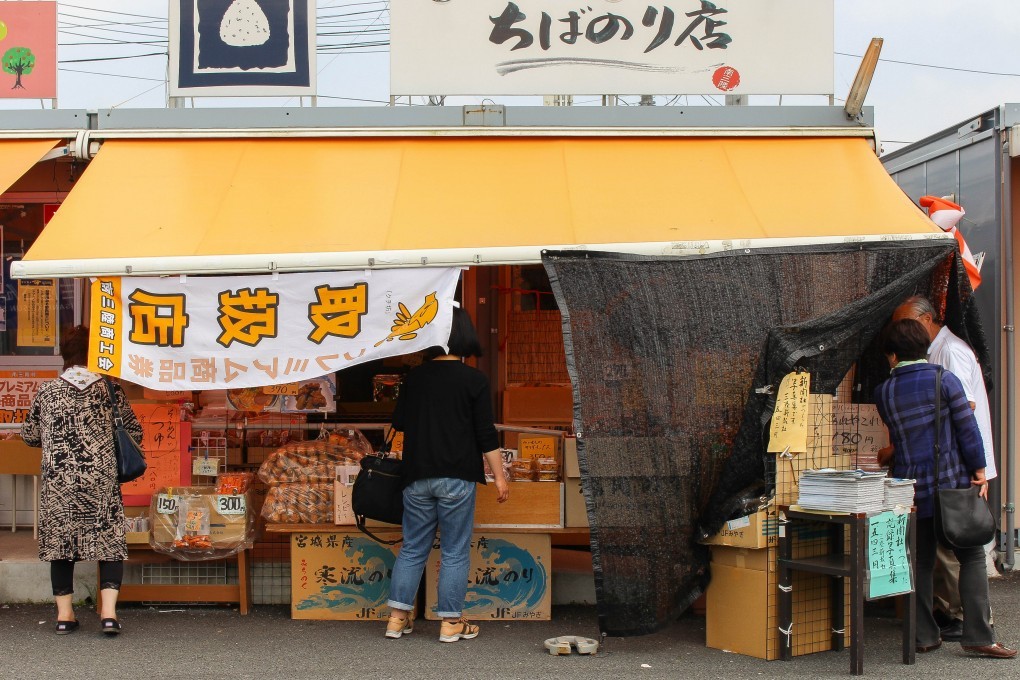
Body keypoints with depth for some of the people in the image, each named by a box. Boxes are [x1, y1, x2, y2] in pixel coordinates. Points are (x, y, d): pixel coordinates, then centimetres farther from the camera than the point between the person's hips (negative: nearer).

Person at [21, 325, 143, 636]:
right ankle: (108, 611, -6)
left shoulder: (47, 391, 1)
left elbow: (29, 435, 8)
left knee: (60, 541, 10)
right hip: (102, 482, -1)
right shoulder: (110, 390, -2)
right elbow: (134, 432, 3)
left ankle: (64, 614, 13)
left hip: (58, 482, 1)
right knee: (109, 543, 4)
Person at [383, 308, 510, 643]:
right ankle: (451, 622, 5)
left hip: (417, 476, 4)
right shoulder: (474, 380, -6)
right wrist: (499, 476, -1)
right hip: (456, 477, -4)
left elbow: (399, 422, 15)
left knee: (413, 548, 12)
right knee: (455, 552, 4)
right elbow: (486, 433, -7)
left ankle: (397, 617, 12)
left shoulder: (415, 377, 5)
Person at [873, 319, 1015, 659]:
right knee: (972, 557, 4)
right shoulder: (945, 380, -6)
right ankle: (978, 636, -1)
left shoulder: (883, 393, 1)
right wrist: (979, 471, -1)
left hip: (912, 489, 3)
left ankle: (924, 636, 11)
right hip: (953, 483, -2)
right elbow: (967, 428, -8)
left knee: (919, 562, 9)